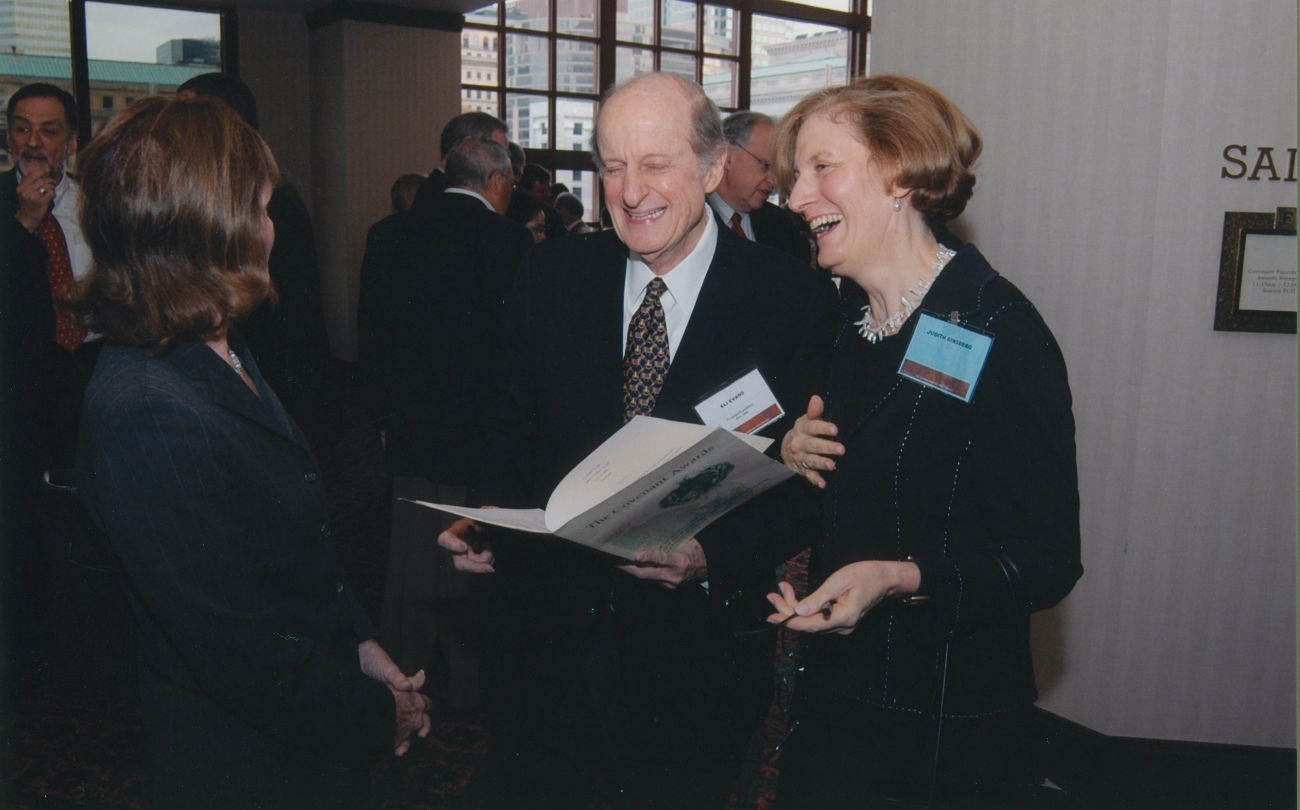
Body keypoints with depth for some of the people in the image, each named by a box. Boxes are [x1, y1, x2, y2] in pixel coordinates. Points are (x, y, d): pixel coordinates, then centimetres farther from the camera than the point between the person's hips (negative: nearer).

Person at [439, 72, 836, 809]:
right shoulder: (552, 278, 2)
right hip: (549, 639, 3)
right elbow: (505, 428, 8)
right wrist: (487, 516, -11)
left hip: (696, 657, -2)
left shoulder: (794, 300, -8)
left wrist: (714, 558, -22)